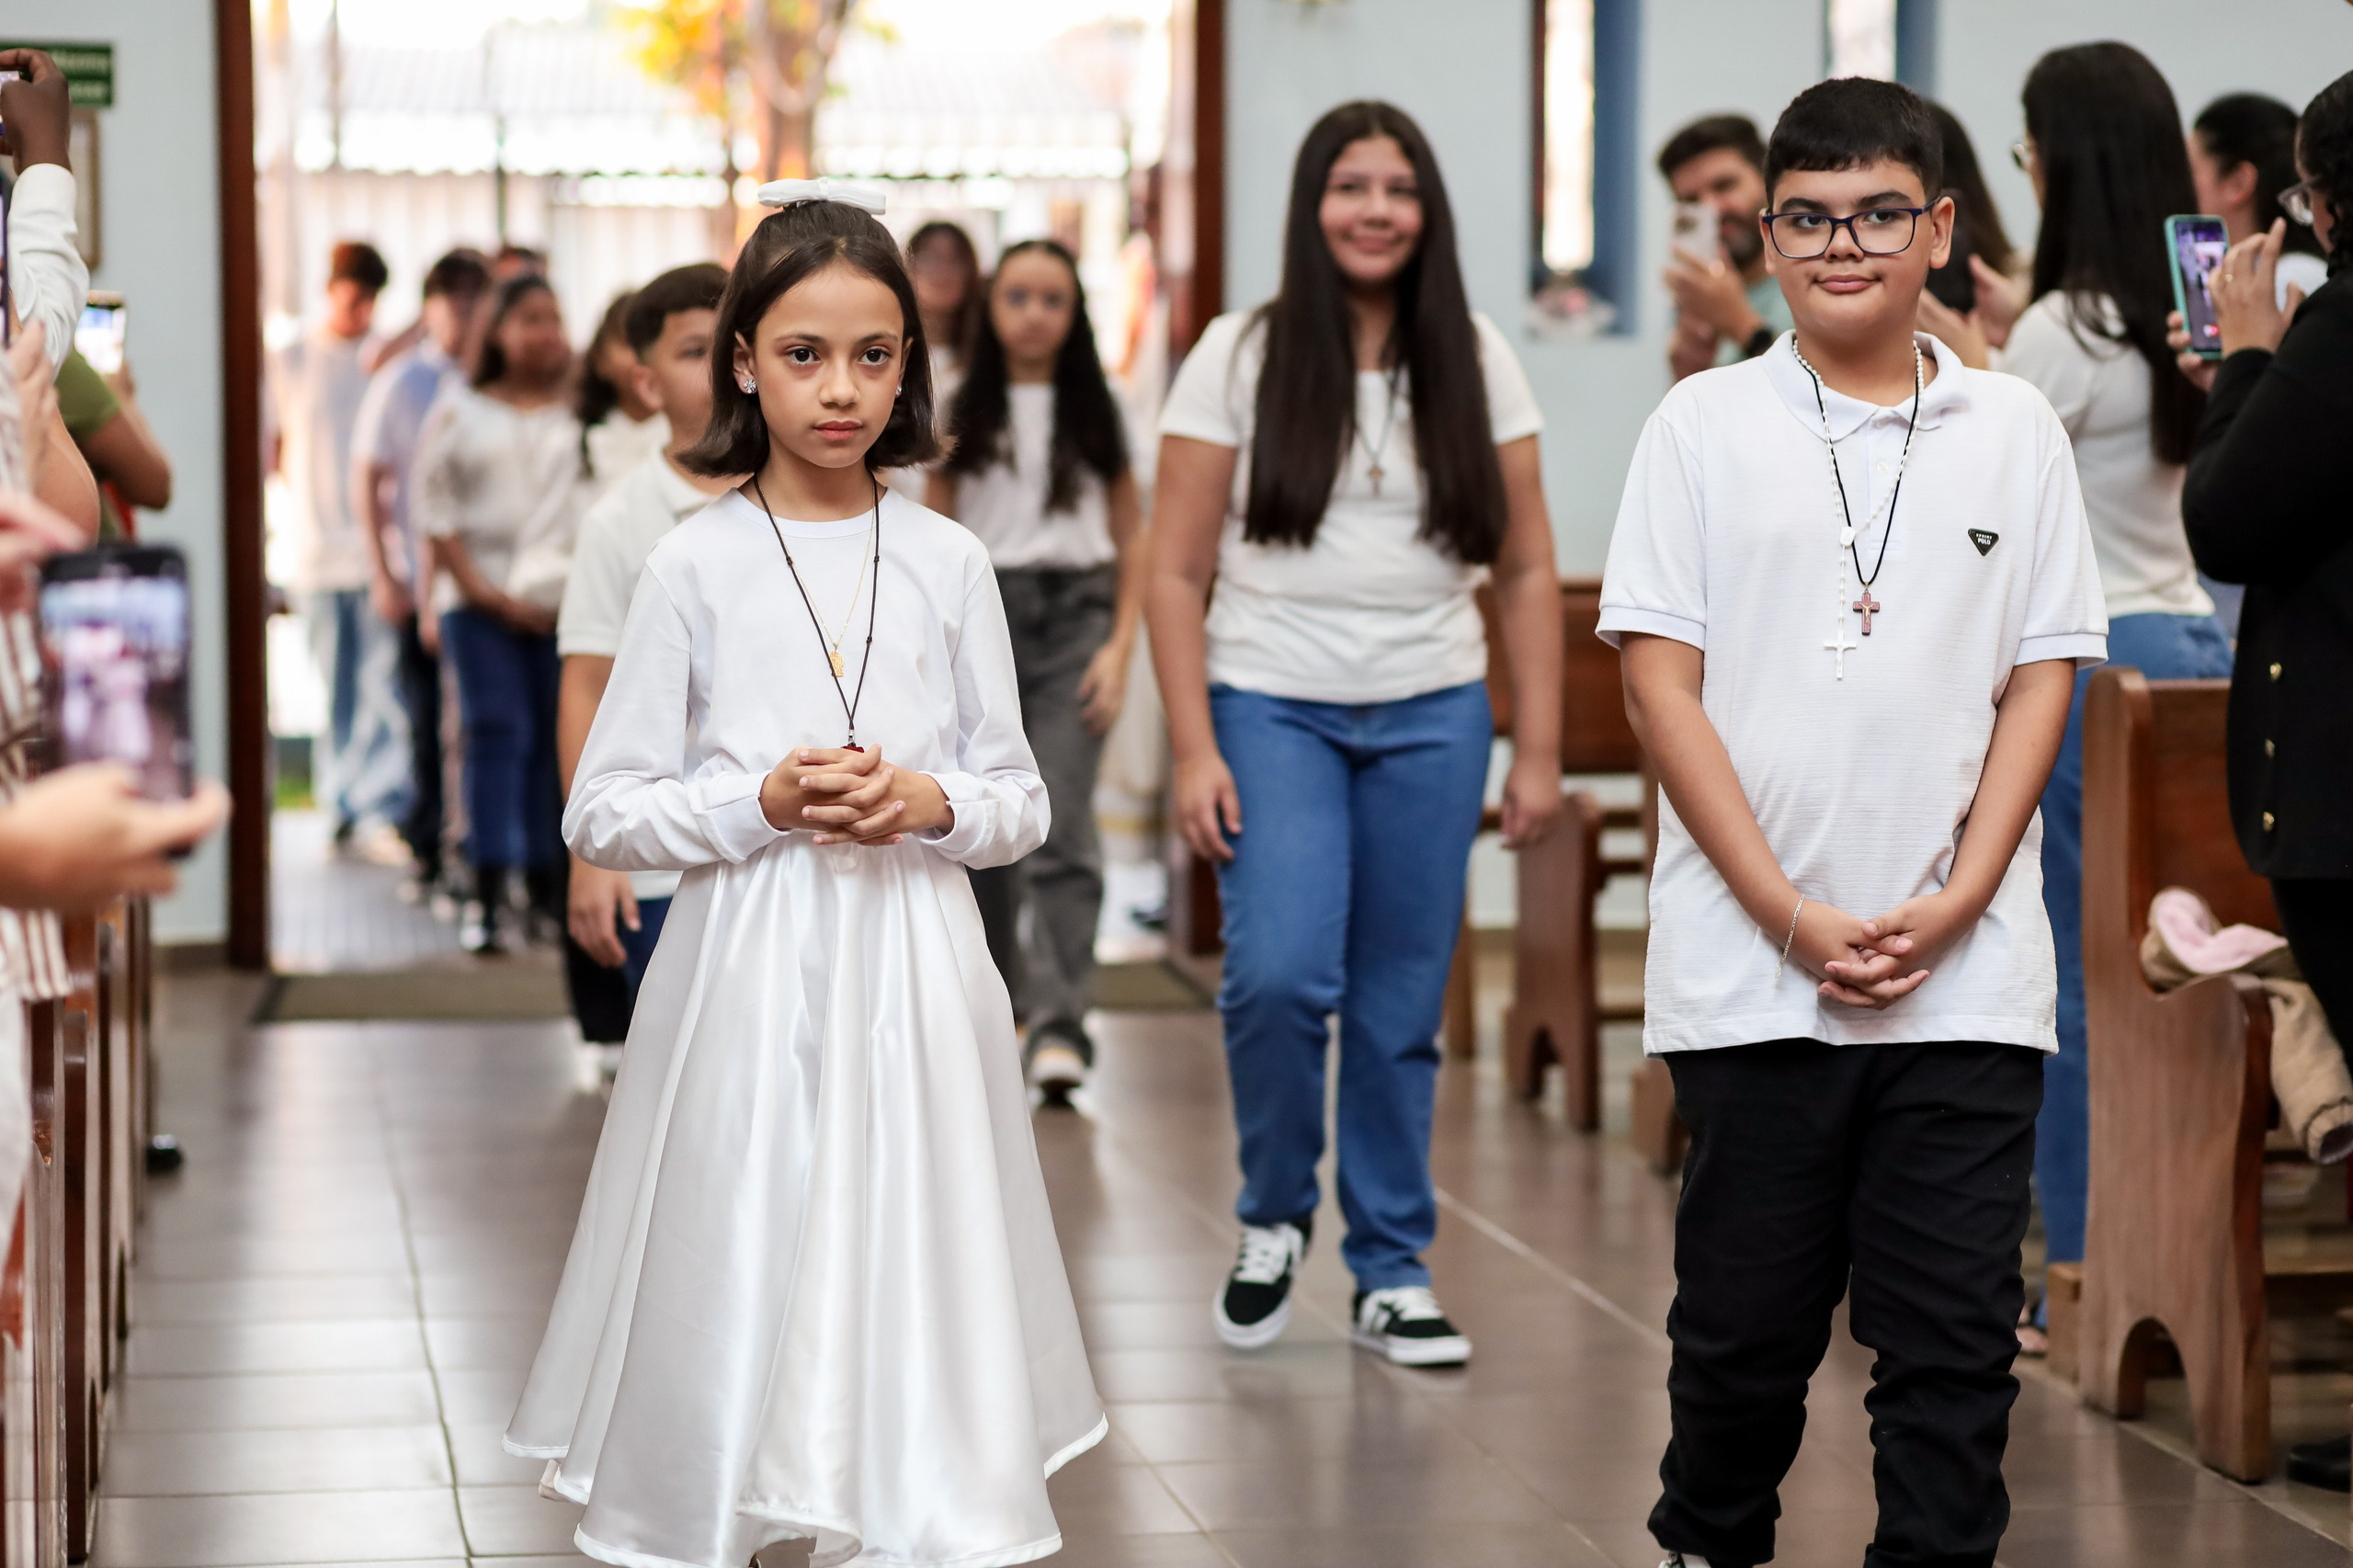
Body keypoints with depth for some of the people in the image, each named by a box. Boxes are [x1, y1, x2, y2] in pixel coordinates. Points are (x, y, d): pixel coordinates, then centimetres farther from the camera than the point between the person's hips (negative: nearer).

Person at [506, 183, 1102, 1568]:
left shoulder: (949, 561, 5)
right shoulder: (697, 564, 0)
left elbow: (1022, 803, 9)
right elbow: (604, 817, 0)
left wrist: (930, 805, -11)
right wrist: (764, 803, -14)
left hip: (915, 974, 2)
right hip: (748, 973, -1)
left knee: (909, 1273, 1)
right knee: (744, 1280, 1)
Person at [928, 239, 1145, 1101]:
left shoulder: (1097, 414, 8)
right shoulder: (961, 416, 9)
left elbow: (1132, 543, 9)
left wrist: (1120, 646, -3)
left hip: (1073, 616, -2)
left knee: (1060, 825, -14)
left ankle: (1061, 1023, -19)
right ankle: (996, 991, 22)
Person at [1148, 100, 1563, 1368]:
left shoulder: (1474, 362, 7)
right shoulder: (1238, 358, 0)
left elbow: (1527, 571, 9)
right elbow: (1175, 572, -2)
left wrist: (1539, 750, 3)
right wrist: (1193, 752, -10)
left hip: (1432, 715, 2)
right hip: (1273, 704, -2)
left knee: (1402, 1011, 4)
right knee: (1280, 976, -18)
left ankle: (1393, 1274, 19)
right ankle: (1273, 1218, 8)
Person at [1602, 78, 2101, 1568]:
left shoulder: (2015, 430, 7)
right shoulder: (1705, 425, 3)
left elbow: (2043, 678, 6)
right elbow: (1660, 679, -1)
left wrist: (1956, 903, -6)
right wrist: (1788, 914, -9)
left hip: (1966, 975, 1)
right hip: (1750, 972, -1)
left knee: (1955, 1334, 1)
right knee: (1747, 1319, 9)